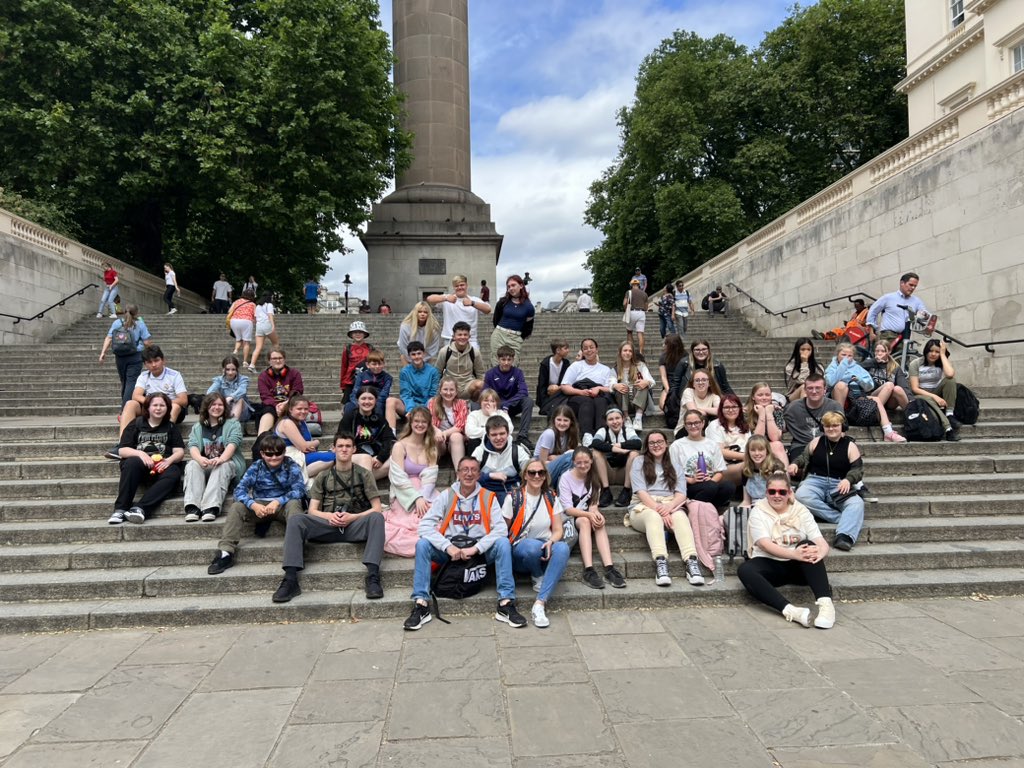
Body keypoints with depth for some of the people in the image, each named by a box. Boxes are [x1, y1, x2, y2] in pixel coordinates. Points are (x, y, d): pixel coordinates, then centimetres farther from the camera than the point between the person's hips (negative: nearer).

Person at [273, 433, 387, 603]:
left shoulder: (364, 475, 14)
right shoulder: (323, 477, 19)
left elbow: (376, 508, 6)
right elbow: (312, 510, 12)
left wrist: (352, 517, -10)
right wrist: (329, 516, -11)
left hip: (355, 525, -1)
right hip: (327, 524, 2)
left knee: (377, 518, -34)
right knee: (295, 520, -25)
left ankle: (372, 577, -41)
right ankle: (290, 580, -31)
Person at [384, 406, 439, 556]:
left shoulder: (432, 448, 13)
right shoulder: (400, 446, 1)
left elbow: (430, 477, 1)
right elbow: (399, 478, -9)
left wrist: (423, 498, -19)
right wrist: (417, 498, -21)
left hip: (425, 494, 4)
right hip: (405, 496, -3)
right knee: (417, 521, -33)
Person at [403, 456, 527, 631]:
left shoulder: (488, 497, 0)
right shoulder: (446, 496, 0)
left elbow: (501, 529, -12)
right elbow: (425, 525, -10)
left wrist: (475, 548, -23)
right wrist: (448, 547, -23)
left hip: (481, 551, 0)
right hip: (449, 551, 1)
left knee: (503, 543, -28)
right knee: (422, 544, -24)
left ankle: (506, 604, -25)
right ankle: (421, 605, -22)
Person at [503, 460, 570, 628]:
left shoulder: (551, 498, 6)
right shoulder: (513, 498, -4)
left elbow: (558, 530, 4)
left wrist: (550, 542, -17)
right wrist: (505, 550, -16)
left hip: (546, 550, 3)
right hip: (519, 552, -3)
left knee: (563, 548, -33)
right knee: (532, 546, -40)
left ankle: (540, 604, -37)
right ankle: (537, 577, -4)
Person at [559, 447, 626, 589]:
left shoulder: (593, 477, 5)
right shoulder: (566, 478, -9)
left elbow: (593, 504, -1)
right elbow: (568, 509, -15)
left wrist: (595, 513, -25)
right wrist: (589, 514, -31)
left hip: (588, 516, 4)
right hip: (570, 518, -3)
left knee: (599, 522, -30)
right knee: (585, 521, -36)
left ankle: (609, 568, -43)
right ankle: (588, 570, -46)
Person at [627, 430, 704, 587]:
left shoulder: (674, 464, 20)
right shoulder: (639, 462, 13)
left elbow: (681, 494, 6)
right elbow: (641, 492, -2)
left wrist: (669, 507, -17)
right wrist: (659, 510, -18)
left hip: (671, 505, 2)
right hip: (644, 506, -2)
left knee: (680, 517, -34)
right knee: (654, 517, -38)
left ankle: (691, 562, -51)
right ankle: (660, 562, -56)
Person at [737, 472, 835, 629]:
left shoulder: (801, 511, 3)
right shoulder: (758, 511, -3)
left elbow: (822, 543, -8)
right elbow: (766, 545, -18)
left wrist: (820, 553, -34)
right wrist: (794, 554, -35)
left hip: (799, 567, 2)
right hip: (770, 565, -1)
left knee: (807, 545, -29)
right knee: (744, 570, -32)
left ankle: (826, 603, -37)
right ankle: (789, 610, -47)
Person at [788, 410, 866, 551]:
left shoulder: (850, 446, 7)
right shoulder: (816, 442, 13)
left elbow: (858, 469, 0)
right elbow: (804, 457, 21)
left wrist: (848, 479, -22)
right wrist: (795, 464, -3)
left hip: (839, 485, -1)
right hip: (815, 481, 1)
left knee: (856, 503, -34)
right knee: (801, 496, -35)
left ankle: (844, 537, -52)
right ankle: (842, 518, -33)